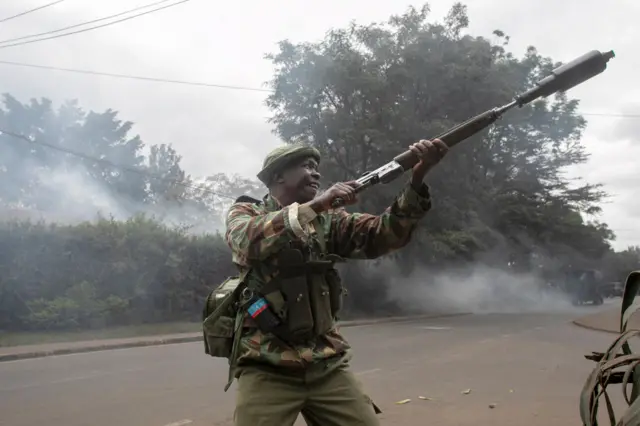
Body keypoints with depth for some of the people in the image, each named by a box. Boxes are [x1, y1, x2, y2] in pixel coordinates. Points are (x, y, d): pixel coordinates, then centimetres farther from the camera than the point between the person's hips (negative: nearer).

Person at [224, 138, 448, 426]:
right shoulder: (244, 213, 3)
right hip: (267, 368, -3)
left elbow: (383, 234, -5)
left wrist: (416, 180, -18)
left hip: (327, 366, 3)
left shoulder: (328, 219, 10)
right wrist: (316, 204, -25)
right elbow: (249, 240, -21)